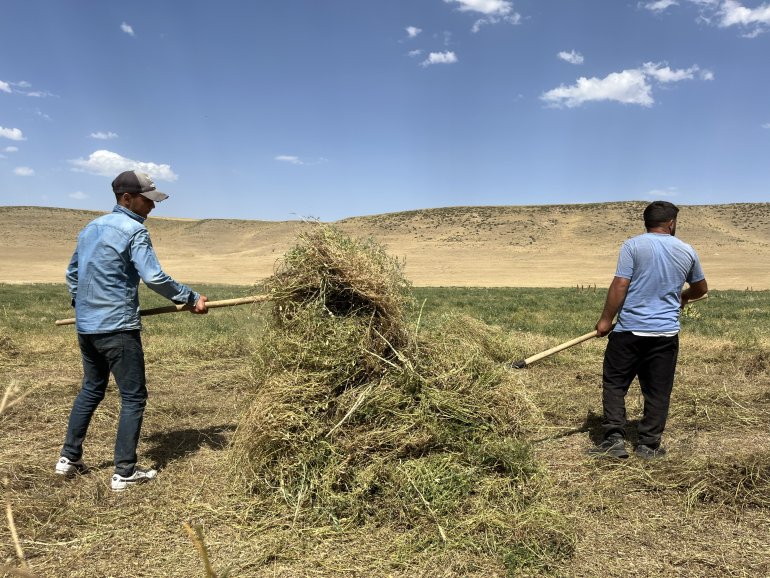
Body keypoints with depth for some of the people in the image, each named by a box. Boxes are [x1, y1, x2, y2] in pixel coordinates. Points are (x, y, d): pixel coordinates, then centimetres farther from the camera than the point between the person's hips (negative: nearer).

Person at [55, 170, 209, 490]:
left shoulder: (91, 227, 14)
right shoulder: (134, 230, -12)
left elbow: (72, 272, 21)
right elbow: (154, 277, -21)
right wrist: (191, 298, -13)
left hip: (86, 327, 9)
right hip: (117, 328, -8)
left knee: (91, 389, 23)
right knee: (133, 397, 1)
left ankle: (69, 457, 30)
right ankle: (124, 472, 6)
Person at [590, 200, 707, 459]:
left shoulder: (633, 246, -4)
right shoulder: (687, 251, 8)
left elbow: (620, 285, -11)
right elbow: (701, 288, 22)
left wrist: (606, 320, -4)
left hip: (629, 330, -3)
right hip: (667, 333, 3)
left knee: (614, 383, 7)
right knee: (658, 391, 10)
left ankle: (614, 438, 1)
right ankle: (649, 445, 17)